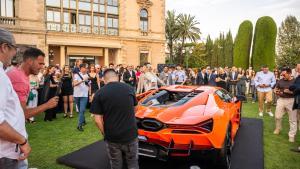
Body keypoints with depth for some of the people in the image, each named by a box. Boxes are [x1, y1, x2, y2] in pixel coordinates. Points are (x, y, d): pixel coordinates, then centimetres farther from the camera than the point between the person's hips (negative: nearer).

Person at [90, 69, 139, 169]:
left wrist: (105, 133, 4)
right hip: (130, 135, 1)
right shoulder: (129, 89, -2)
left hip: (112, 137, -1)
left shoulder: (99, 93, -9)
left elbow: (98, 120, -12)